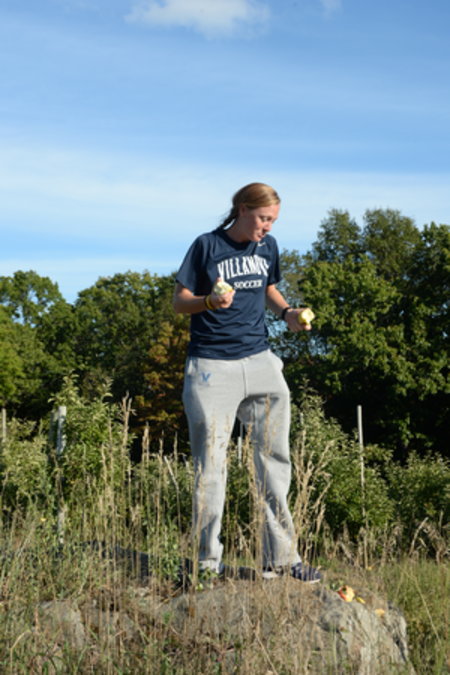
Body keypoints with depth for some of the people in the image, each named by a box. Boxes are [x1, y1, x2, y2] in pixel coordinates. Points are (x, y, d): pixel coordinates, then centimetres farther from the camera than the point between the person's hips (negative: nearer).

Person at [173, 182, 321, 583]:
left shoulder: (268, 246, 10)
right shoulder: (207, 246, -4)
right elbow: (180, 302, -1)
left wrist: (287, 313, 4)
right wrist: (210, 302, -21)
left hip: (260, 362, 5)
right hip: (212, 366, -4)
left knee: (275, 456, 1)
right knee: (211, 464, -2)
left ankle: (280, 557, 8)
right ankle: (208, 562, 7)